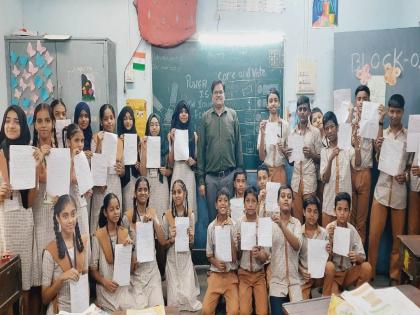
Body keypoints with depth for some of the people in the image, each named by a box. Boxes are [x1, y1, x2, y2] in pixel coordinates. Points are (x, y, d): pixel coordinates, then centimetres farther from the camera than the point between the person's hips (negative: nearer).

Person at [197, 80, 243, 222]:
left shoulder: (233, 115, 4)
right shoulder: (205, 117, 3)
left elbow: (238, 145, 5)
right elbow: (201, 148, 3)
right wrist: (201, 180, 0)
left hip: (230, 174, 0)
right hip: (211, 176, 0)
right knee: (212, 214, 10)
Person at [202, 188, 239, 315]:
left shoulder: (234, 225, -6)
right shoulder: (211, 226, 2)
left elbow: (235, 257, -7)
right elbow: (209, 254, 9)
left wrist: (231, 237, -19)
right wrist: (216, 263, -12)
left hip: (231, 275, -2)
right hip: (215, 275, 2)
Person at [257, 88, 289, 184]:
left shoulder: (285, 125, -3)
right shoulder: (263, 125, -2)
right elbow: (261, 157, -4)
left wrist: (283, 150, -14)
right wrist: (262, 134, -14)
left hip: (280, 170, 0)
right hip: (266, 170, 0)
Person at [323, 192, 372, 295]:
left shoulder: (352, 230, -5)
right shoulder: (329, 228, -13)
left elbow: (362, 257, -5)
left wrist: (356, 257, -28)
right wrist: (330, 239, -32)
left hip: (349, 272, 3)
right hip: (333, 273, -3)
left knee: (366, 267, -21)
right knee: (329, 266, -33)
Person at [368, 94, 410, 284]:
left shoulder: (410, 136, 1)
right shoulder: (381, 134, 3)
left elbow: (411, 163, 8)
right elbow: (378, 163, 4)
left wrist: (406, 175, -11)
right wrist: (377, 150, -14)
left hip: (400, 192, 0)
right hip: (381, 189, 0)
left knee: (398, 237, 9)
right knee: (374, 235, 1)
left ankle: (395, 276, 24)